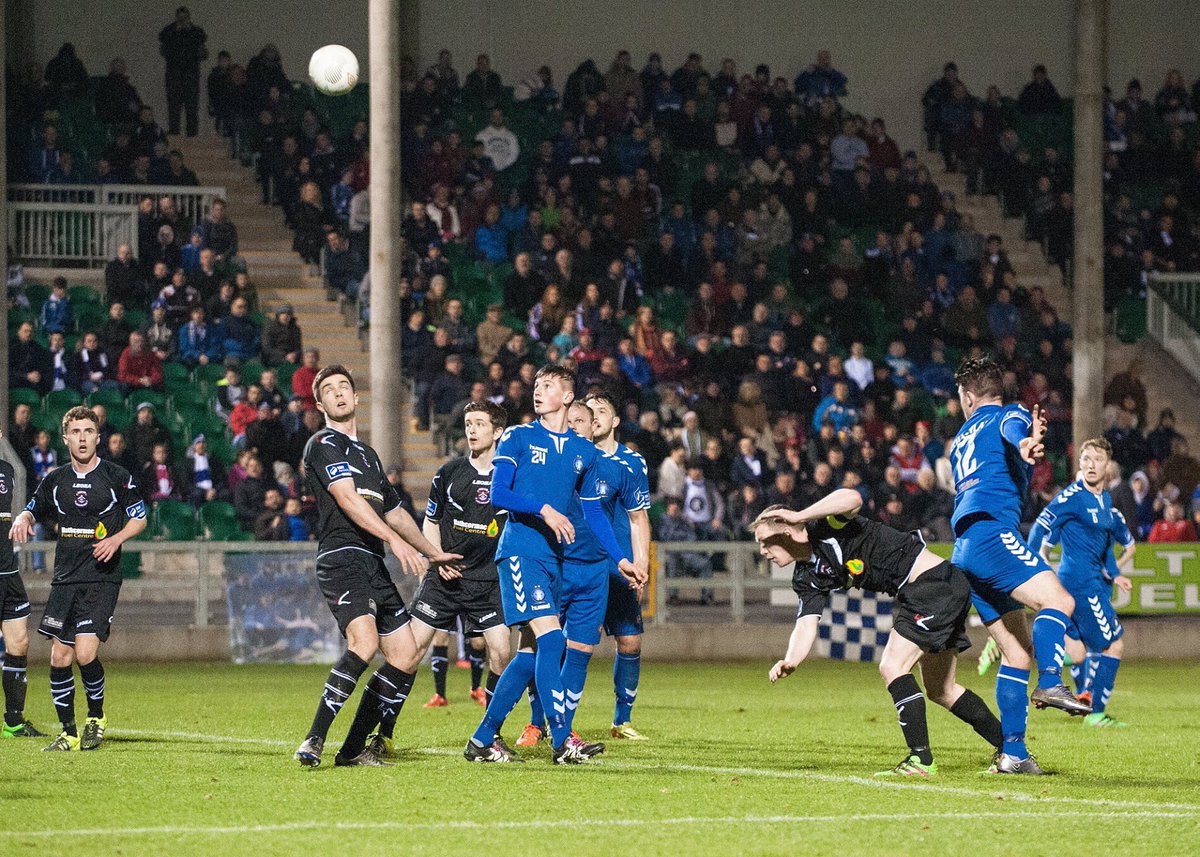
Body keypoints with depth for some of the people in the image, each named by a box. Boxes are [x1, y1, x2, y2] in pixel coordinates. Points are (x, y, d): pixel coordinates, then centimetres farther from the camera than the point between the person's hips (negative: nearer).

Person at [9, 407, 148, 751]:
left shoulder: (117, 477, -1)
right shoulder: (56, 481, 10)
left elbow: (139, 519, 6)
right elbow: (33, 510, 23)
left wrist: (116, 539, -12)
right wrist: (22, 520, 0)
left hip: (102, 579, -4)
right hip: (65, 579, 4)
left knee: (85, 654, -16)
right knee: (59, 658, 1)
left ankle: (96, 718, 8)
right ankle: (68, 733, 13)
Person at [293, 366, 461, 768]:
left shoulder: (367, 454, 26)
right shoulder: (323, 444, -2)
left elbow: (393, 510, 37)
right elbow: (347, 498, -15)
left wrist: (433, 553, 40)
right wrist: (396, 541, -23)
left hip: (373, 566, 9)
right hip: (341, 557, -9)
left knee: (404, 656, 4)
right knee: (364, 641, -29)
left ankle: (353, 750, 8)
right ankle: (314, 742, -27)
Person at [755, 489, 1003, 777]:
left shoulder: (825, 526, -16)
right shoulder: (808, 577, 8)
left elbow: (852, 499, -38)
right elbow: (806, 626, -2)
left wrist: (799, 516, -33)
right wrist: (789, 662, -22)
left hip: (933, 578, -10)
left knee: (892, 667, -15)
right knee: (941, 691, 15)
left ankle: (921, 760, -13)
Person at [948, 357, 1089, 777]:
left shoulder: (961, 438, 31)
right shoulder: (1009, 415, 11)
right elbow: (1014, 429, -15)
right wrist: (1024, 446, -37)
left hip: (963, 550, 7)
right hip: (990, 532, -7)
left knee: (1016, 653, 6)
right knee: (1057, 600, -23)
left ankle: (1013, 754, -1)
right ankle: (1050, 683, -47)